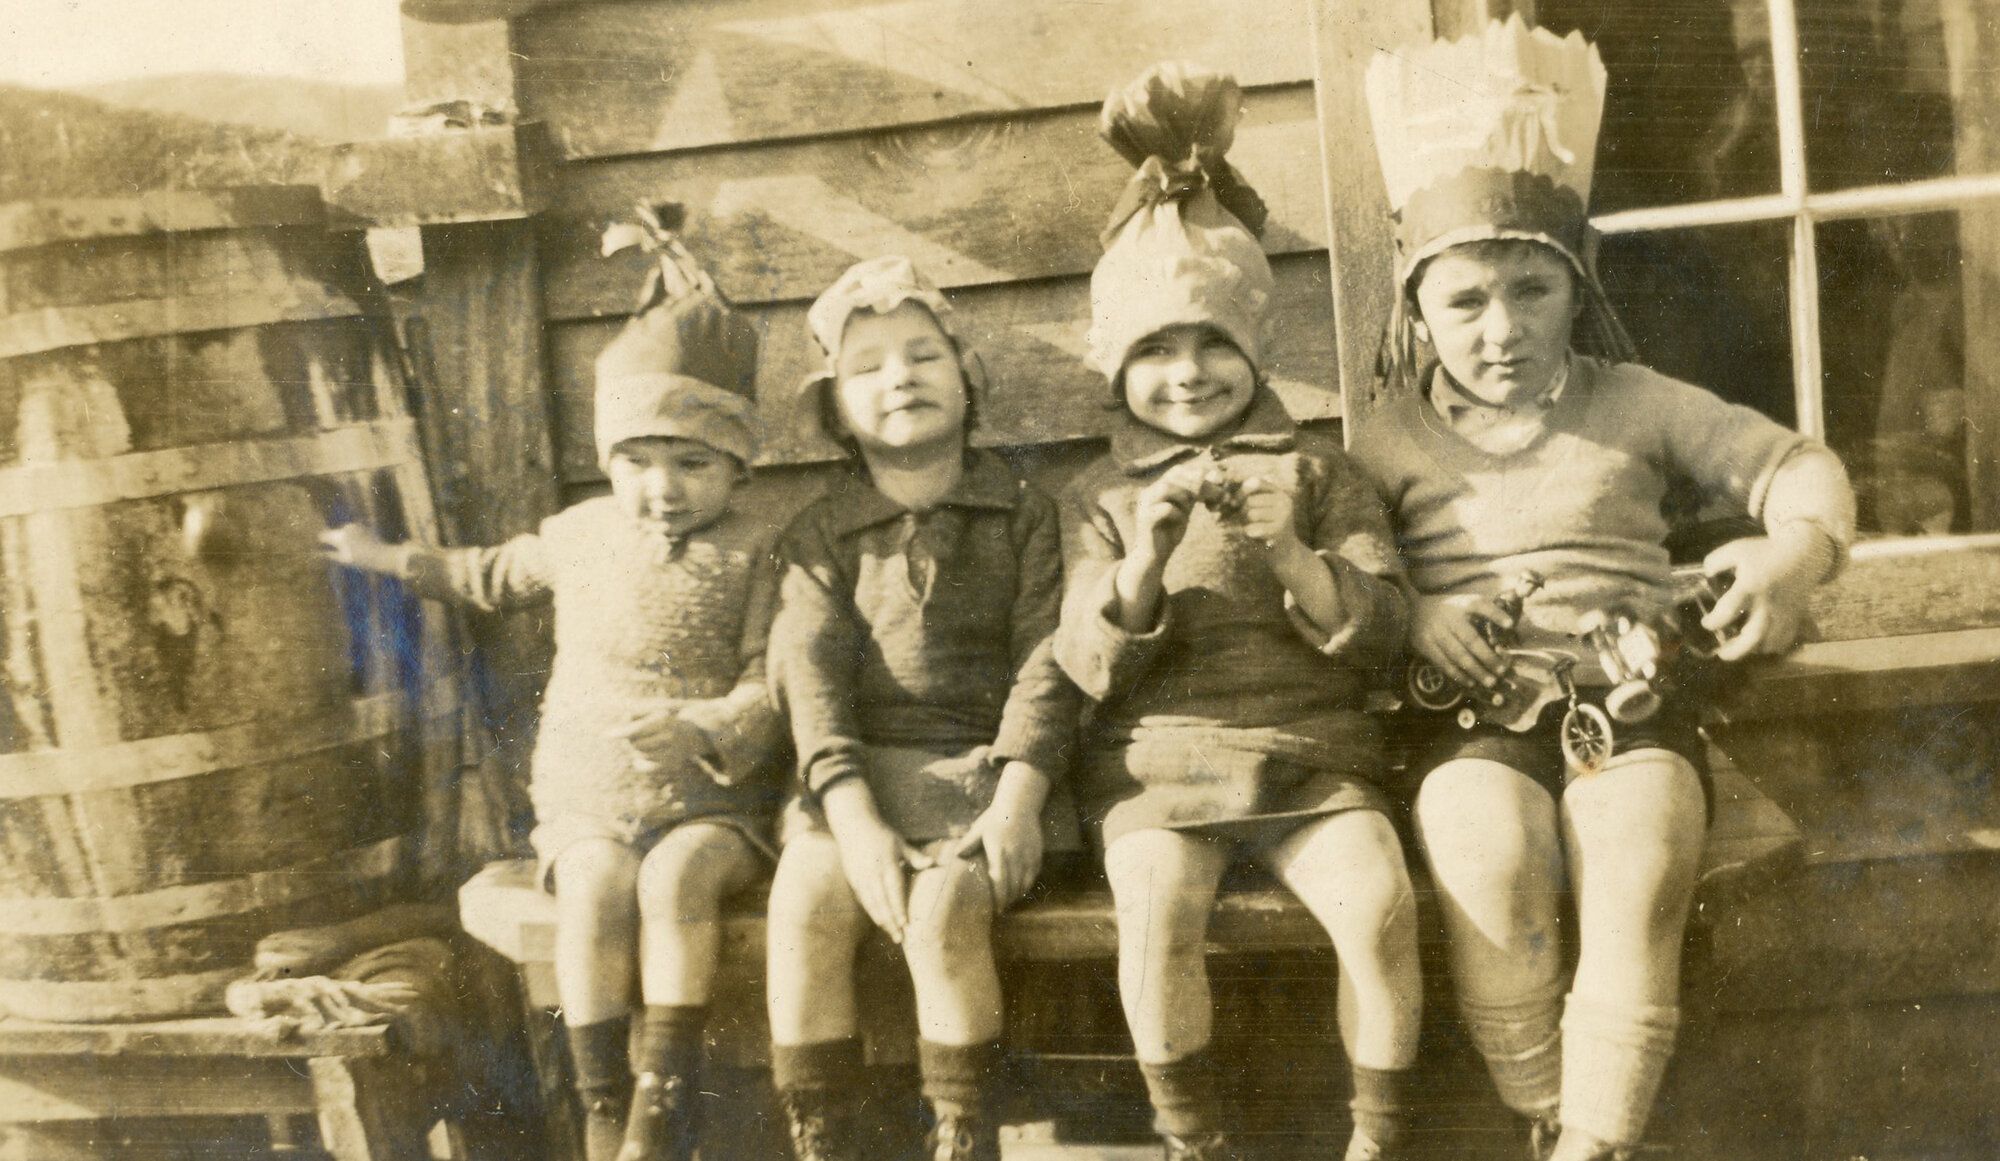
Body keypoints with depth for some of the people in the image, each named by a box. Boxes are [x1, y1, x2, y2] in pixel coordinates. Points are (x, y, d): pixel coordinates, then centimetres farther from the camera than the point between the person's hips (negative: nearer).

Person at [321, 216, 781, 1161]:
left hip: (713, 802, -3)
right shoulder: (583, 533, 11)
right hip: (588, 801, 3)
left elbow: (767, 684, -10)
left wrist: (698, 729, -29)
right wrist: (391, 560, 34)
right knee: (596, 895, -27)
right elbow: (500, 576, 33)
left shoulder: (751, 552, -3)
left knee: (675, 881, -33)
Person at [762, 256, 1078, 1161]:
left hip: (981, 770, -2)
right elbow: (813, 672, -3)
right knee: (803, 901, -24)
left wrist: (1019, 798, -17)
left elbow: (1045, 662, -2)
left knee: (941, 912, -28)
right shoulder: (821, 534, 9)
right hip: (858, 777, 2)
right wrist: (855, 818, -18)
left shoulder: (1023, 516, 7)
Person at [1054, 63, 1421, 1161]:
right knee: (1154, 916, -29)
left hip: (1312, 753, 1)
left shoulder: (1315, 468, 11)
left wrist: (1281, 544, -15)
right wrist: (1143, 562, -17)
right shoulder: (1099, 493, 11)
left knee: (1378, 904, -26)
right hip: (1158, 765, 0)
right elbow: (1090, 669, 0)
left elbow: (1375, 633, 1)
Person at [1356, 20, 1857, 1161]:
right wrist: (1407, 613, -13)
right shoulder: (1394, 437, 10)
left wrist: (1796, 548, -8)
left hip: (1630, 702, 1)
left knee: (1640, 870, -31)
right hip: (1474, 719, 0)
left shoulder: (1636, 404, 12)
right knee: (1494, 871, -33)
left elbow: (1801, 466, 14)